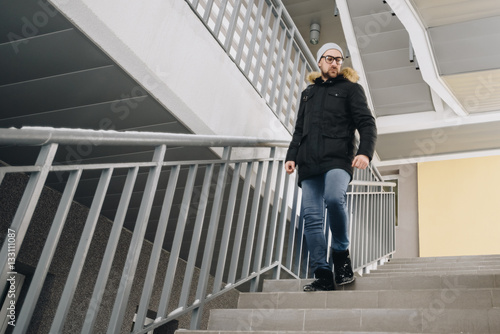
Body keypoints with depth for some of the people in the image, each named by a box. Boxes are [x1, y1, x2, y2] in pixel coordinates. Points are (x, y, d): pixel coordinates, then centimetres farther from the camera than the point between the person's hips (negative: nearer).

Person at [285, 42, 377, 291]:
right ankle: (323, 275, -2)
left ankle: (341, 253, -8)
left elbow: (367, 124, 3)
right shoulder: (308, 93, 28)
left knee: (334, 199, -31)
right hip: (309, 164, 5)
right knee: (311, 217, -5)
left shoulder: (350, 88, 14)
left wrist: (365, 152, -14)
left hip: (337, 160, -4)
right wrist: (291, 156, 14)